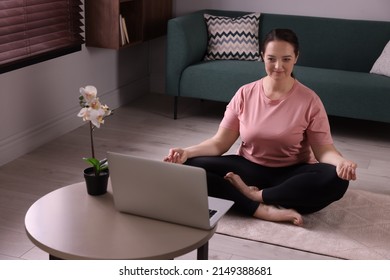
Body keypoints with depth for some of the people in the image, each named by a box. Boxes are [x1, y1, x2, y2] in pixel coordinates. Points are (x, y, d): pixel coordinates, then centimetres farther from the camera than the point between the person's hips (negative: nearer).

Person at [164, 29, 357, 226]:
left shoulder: (309, 100, -8)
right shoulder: (245, 94, -3)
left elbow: (324, 149, -10)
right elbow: (219, 142, -3)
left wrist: (341, 162, -33)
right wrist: (187, 152, -21)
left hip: (292, 173, -1)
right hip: (250, 168, 2)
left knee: (337, 180, -32)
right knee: (191, 167, -22)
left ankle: (256, 195, -22)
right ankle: (263, 210, -29)